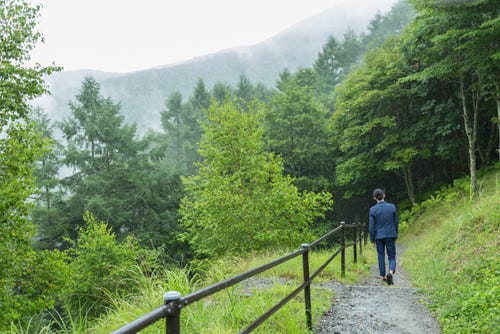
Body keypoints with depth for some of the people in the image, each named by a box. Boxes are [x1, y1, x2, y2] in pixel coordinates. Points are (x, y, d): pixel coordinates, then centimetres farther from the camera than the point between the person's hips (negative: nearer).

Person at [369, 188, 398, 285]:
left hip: (379, 236, 0)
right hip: (390, 236, 0)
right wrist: (395, 236, 14)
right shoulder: (392, 207, -4)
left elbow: (372, 226, -7)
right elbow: (396, 223, 2)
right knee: (392, 257, 7)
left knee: (381, 257, 14)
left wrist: (372, 240, 4)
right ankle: (390, 272, -17)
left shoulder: (373, 209, -9)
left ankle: (383, 276, 20)